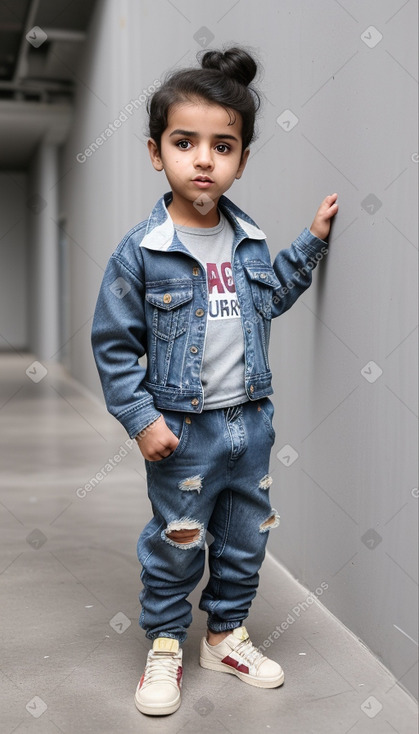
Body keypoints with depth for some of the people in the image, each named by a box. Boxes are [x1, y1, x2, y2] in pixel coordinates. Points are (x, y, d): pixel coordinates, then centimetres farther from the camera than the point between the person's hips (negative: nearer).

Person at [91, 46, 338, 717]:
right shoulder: (141, 251, -13)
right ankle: (165, 647, 30)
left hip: (250, 423, 5)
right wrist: (141, 418, -15)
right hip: (183, 431, -5)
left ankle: (227, 635, 38)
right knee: (176, 546, 9)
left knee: (245, 540, 17)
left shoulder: (249, 240, 2)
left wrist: (313, 241, 14)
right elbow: (114, 343, -10)